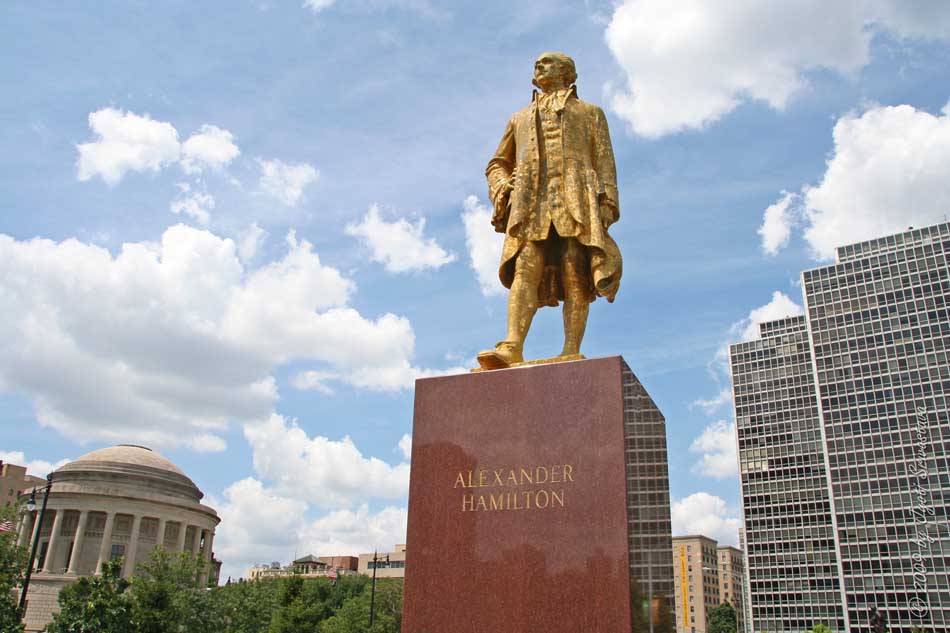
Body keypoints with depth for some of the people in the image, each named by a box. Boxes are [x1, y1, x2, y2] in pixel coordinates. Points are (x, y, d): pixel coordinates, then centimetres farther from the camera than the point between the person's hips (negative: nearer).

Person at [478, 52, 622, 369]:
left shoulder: (590, 113, 26)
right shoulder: (520, 118, 34)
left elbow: (605, 163, 13)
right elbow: (497, 163, 31)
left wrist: (606, 203, -4)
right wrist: (501, 189, 7)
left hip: (576, 201, -1)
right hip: (530, 205, 2)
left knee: (575, 275, -15)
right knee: (525, 270, -19)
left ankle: (571, 352, -21)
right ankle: (512, 348, -33)